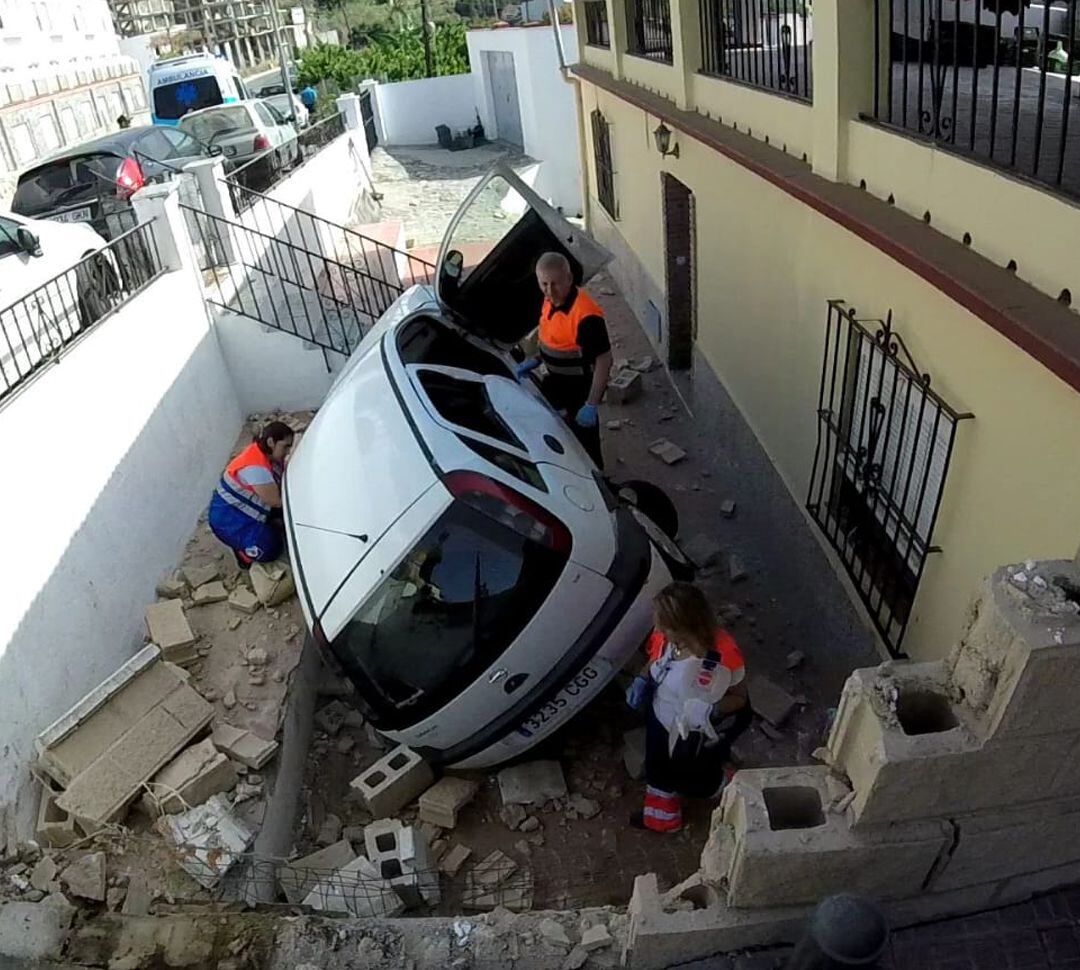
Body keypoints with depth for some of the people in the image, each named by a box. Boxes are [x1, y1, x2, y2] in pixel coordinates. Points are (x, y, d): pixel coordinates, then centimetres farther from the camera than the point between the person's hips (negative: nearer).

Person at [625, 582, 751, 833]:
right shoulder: (664, 636, -23)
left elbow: (740, 697, -19)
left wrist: (713, 711, -37)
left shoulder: (725, 654, -36)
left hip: (700, 737, -5)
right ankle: (662, 817, 59)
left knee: (694, 780, 24)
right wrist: (642, 680, -18)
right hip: (662, 722, 5)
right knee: (659, 769, 28)